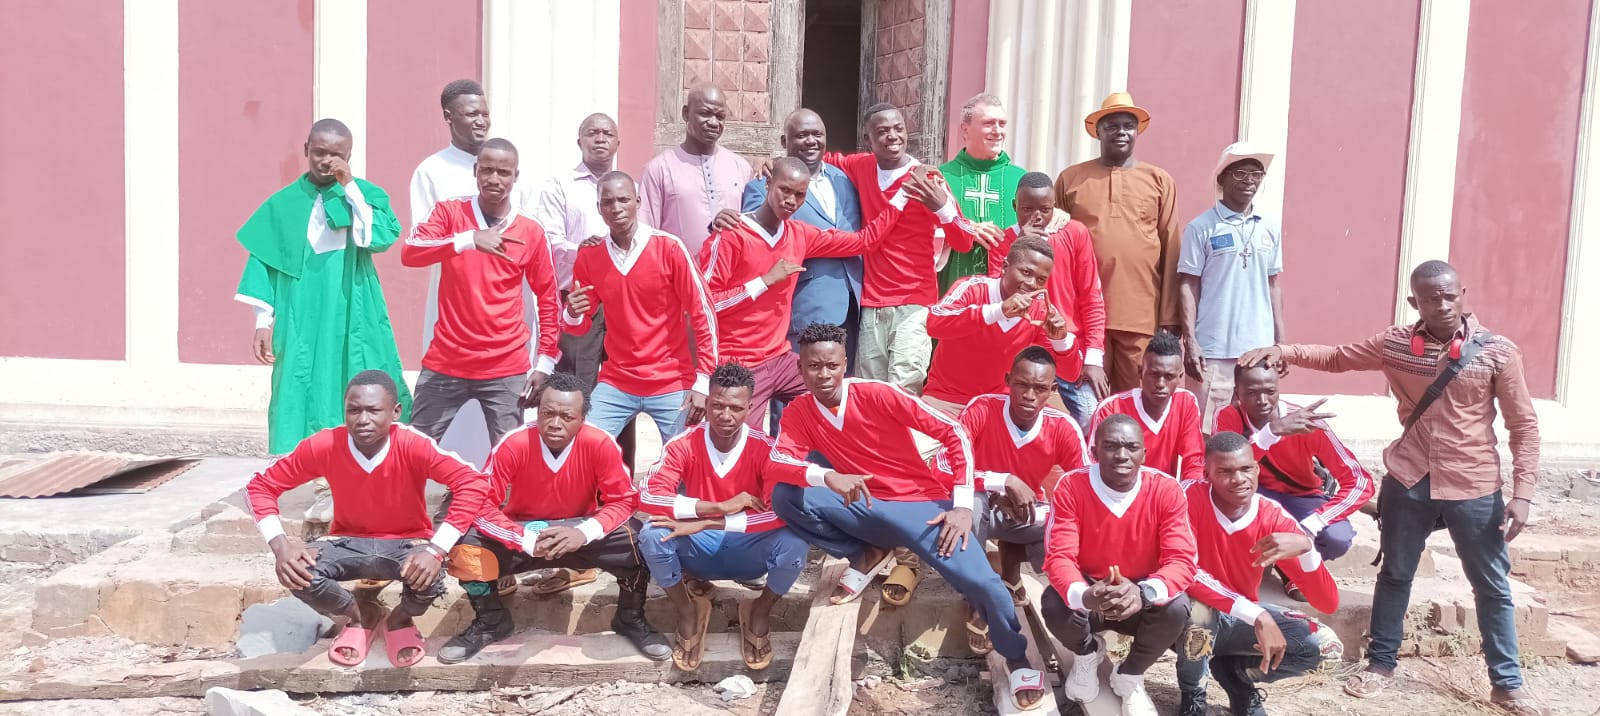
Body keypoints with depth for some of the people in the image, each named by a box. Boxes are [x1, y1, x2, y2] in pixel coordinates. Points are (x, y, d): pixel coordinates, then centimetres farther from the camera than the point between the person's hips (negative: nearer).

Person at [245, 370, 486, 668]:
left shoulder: (413, 444, -25)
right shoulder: (324, 445, -18)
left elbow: (474, 484, -32)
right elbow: (261, 485, -9)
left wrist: (436, 549, -40)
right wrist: (281, 545, -25)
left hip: (407, 543, -2)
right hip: (349, 541, 2)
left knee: (428, 576, -34)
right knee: (299, 574, -28)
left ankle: (401, 620, 6)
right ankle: (359, 618, 7)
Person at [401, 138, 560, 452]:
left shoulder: (531, 232, 1)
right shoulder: (449, 212, 0)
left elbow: (548, 299, 7)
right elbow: (409, 253, -16)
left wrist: (545, 362, 3)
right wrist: (469, 239, -30)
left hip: (506, 369, 0)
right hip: (446, 363, 0)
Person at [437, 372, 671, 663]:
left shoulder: (600, 444, -22)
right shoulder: (512, 445, -23)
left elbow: (624, 499, -16)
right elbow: (482, 506, -21)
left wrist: (584, 533, -35)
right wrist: (528, 540, -35)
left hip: (581, 533, 0)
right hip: (523, 533, 1)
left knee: (636, 539, -28)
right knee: (467, 547, -26)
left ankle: (631, 620, 2)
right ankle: (490, 622, 4)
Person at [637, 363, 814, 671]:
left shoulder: (764, 448, -15)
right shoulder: (683, 445, -13)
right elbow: (648, 497, -25)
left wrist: (709, 523, -34)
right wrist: (720, 507, -33)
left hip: (748, 550, 0)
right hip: (698, 549, 1)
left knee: (794, 543, -32)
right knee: (652, 535, -30)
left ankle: (759, 613, 0)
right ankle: (688, 612, -2)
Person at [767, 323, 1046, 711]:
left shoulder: (876, 394, -15)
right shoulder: (798, 413, -3)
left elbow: (953, 432, -14)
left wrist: (963, 506, -20)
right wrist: (828, 477, -36)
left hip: (924, 502, -3)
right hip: (868, 508, 4)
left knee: (980, 581, -24)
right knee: (785, 496, -19)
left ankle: (1018, 659, 8)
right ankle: (865, 559, 4)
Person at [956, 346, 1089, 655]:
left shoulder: (1064, 428, -18)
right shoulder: (981, 409, -24)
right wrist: (1006, 482, -39)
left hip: (1030, 512, 2)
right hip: (983, 505, -2)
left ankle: (1011, 562, 6)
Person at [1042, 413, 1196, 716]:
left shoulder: (1166, 489, -18)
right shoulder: (1070, 487, -19)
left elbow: (1182, 560, -23)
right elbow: (1059, 557, -24)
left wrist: (1143, 592, -46)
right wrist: (1084, 595, -48)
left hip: (1145, 598, 0)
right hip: (1088, 596, 0)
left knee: (1176, 608, -31)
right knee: (1054, 605, -31)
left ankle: (1130, 676, 3)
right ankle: (1087, 653, 10)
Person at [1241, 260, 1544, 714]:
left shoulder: (1498, 351, -9)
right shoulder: (1394, 344, -3)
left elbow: (1523, 425, -5)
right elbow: (1336, 357, 8)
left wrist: (1522, 493, -10)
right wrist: (1282, 351, -8)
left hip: (1474, 489, -1)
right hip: (1408, 482, 2)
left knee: (1492, 587, 11)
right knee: (1395, 575, 14)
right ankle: (1380, 665, 30)